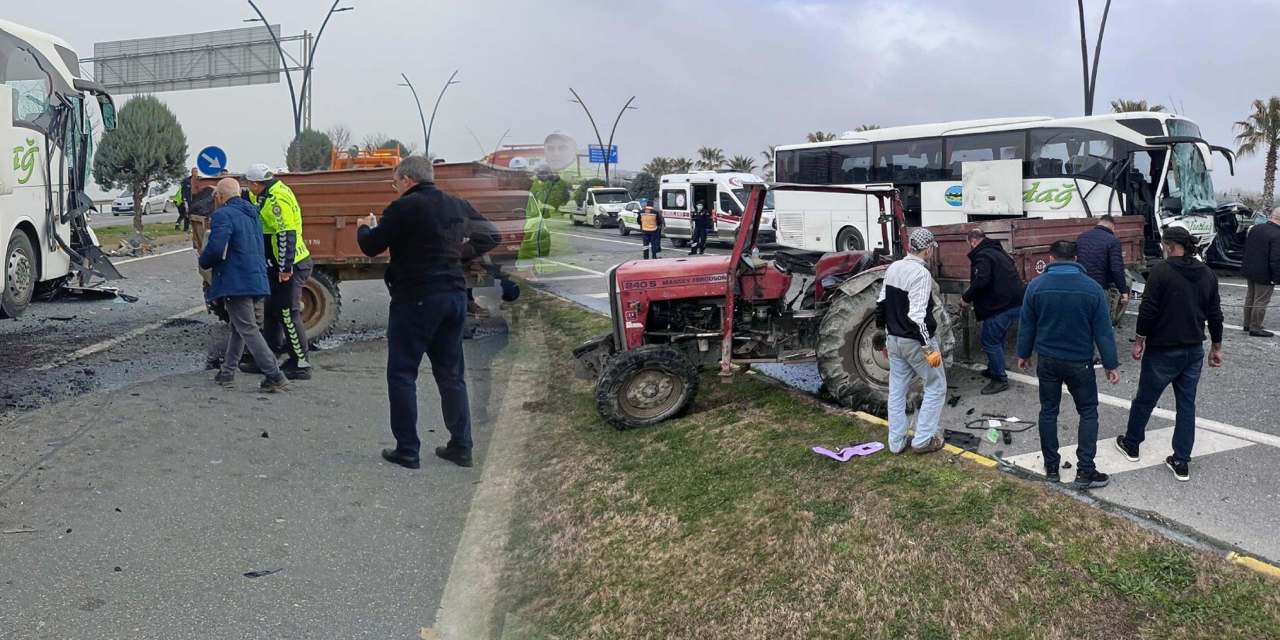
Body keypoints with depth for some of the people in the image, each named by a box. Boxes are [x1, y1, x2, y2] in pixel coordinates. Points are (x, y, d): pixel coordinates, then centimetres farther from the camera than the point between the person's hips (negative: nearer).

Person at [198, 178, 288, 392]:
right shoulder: (251, 213, 16)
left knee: (248, 329, -8)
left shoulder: (223, 215, -13)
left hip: (236, 282, -9)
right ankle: (227, 372, 28)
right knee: (237, 326, 19)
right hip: (255, 278, 9)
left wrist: (203, 261, -2)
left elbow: (215, 248, -23)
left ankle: (275, 377, -12)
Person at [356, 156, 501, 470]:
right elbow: (492, 235, 19)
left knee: (402, 374, 4)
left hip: (416, 299, -6)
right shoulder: (457, 206, 10)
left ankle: (407, 449, 4)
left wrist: (365, 227, 14)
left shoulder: (404, 208, -11)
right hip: (454, 295, 7)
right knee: (451, 374, 13)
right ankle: (461, 447, 15)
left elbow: (370, 246, -7)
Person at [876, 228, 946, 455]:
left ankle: (896, 442, 19)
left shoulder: (893, 268, 5)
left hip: (894, 340, 7)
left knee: (897, 390, 13)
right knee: (936, 386, 9)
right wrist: (929, 348, -23)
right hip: (915, 342, -7)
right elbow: (917, 315, -25)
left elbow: (881, 304, 12)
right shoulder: (921, 273, -19)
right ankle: (923, 440, 10)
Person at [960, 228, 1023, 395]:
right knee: (997, 340, 23)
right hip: (1015, 302, 10)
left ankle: (1000, 379, 2)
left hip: (1001, 306, -10)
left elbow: (980, 282, -25)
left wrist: (966, 297, -11)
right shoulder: (998, 252, 20)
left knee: (990, 342, -2)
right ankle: (994, 370, 36)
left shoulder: (982, 256, -12)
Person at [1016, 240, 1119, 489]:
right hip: (1080, 362, -1)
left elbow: (1026, 325, 0)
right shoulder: (1092, 288, -9)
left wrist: (1024, 354, 14)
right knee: (1088, 413, 10)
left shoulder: (1036, 286, -7)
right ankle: (1085, 471, 4)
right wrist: (1111, 365, 1)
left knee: (1048, 411, 13)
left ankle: (1051, 467, 19)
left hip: (1047, 361, 1)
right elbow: (1103, 330, -6)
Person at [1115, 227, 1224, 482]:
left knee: (1144, 400, 12)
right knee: (1187, 404, 10)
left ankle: (1131, 445, 30)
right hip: (1194, 351, 6)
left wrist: (1139, 341, -5)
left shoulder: (1161, 271, -15)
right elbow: (1215, 314, 9)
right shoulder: (1207, 274, 5)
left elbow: (1147, 311, -17)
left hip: (1163, 352, -5)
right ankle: (1181, 462, 12)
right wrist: (1216, 347, 18)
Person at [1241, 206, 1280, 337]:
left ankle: (1247, 324, 30)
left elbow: (1246, 247, 13)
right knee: (1261, 302, 2)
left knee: (1250, 298, 20)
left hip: (1250, 271, 8)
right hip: (1265, 275, -8)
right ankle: (1255, 328, 9)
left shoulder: (1255, 228, 2)